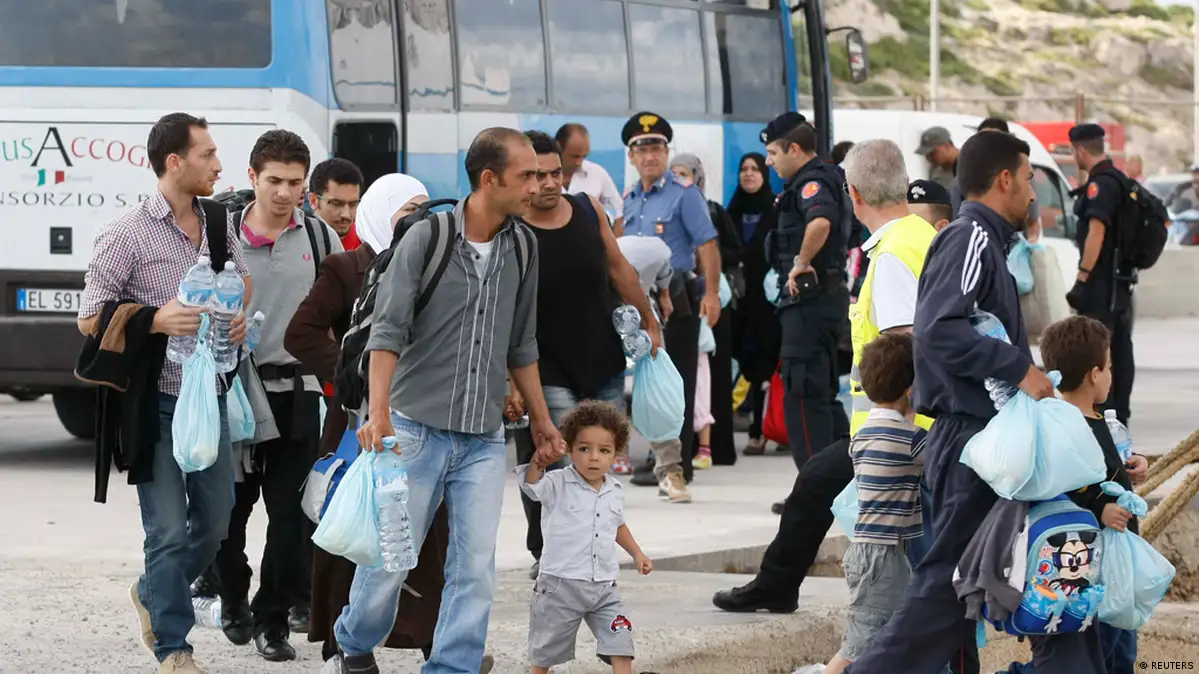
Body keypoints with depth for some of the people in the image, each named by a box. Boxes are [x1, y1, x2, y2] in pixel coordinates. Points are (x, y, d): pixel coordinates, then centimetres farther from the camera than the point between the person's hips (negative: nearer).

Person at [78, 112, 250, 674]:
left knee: (215, 522, 14)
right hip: (156, 403, -6)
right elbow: (90, 319, -8)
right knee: (170, 531, -5)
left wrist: (241, 316, 2)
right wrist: (157, 320, -21)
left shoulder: (220, 223, 7)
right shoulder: (129, 235, -11)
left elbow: (242, 280, 24)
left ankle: (152, 595, 39)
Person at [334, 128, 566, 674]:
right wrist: (379, 413, -25)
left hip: (484, 438, 4)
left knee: (475, 568, -4)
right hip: (418, 426, -4)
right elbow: (389, 331, -13)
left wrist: (541, 419, 19)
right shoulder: (426, 239, -9)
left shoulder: (522, 247, 6)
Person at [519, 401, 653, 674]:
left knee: (621, 648, -6)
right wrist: (540, 459, -49)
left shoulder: (615, 491, 6)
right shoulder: (557, 485, -11)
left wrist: (636, 553, 26)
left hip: (604, 587, 4)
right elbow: (531, 483, -32)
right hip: (560, 586, -4)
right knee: (546, 652, 11)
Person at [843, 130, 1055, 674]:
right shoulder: (970, 237, -12)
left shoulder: (982, 241, 18)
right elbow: (940, 330, -25)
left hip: (973, 440, 10)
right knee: (948, 581, -10)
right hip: (971, 437, -10)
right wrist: (1019, 369, -23)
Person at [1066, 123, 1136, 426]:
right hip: (1121, 279, 10)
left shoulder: (1100, 183, -16)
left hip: (1102, 279, -10)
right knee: (1120, 348, 12)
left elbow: (1096, 232, -23)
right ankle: (1120, 413, 16)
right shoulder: (1120, 180, 15)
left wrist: (1082, 278, -23)